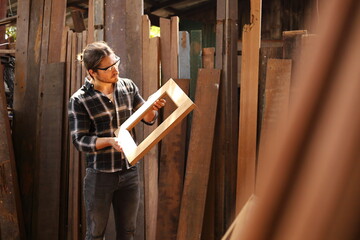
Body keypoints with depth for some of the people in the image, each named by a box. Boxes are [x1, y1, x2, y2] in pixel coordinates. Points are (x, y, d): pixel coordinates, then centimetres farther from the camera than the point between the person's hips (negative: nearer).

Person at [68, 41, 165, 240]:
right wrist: (110, 141, -29)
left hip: (129, 173, 4)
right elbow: (79, 140, -14)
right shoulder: (79, 100, -12)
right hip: (100, 176, -4)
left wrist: (152, 109, -14)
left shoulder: (128, 87, 1)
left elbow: (147, 119, 9)